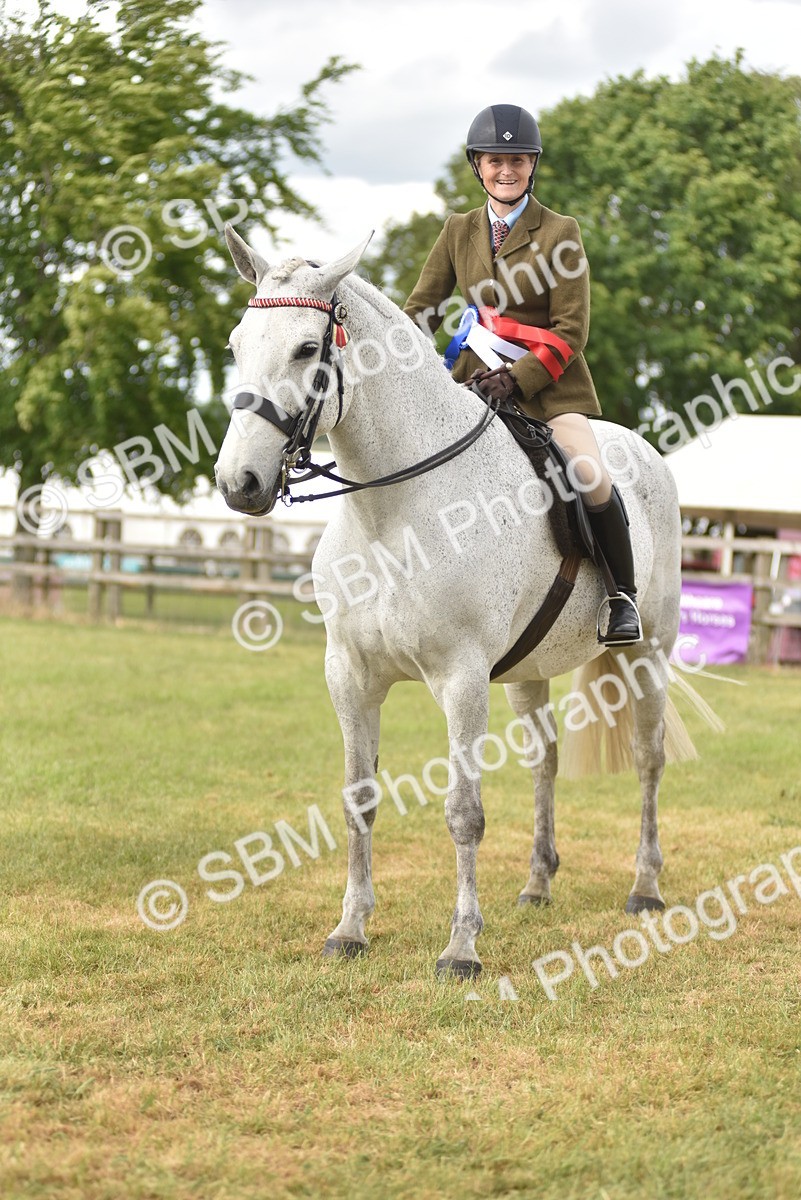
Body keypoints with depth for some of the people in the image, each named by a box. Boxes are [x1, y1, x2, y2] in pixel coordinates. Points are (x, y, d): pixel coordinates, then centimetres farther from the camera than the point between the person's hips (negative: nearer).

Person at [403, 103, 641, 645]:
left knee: (590, 477, -25)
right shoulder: (459, 231, 9)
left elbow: (571, 331, -8)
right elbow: (421, 310, 10)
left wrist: (518, 378, -21)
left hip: (549, 382, -4)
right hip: (478, 378, 4)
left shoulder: (560, 233, -3)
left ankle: (623, 595, -3)